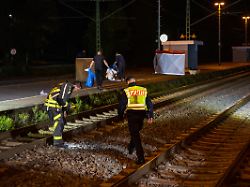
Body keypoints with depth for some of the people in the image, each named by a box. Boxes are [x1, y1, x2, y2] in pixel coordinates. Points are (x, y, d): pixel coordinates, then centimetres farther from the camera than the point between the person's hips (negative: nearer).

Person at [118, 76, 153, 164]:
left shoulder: (127, 91, -3)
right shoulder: (144, 90, 9)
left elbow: (122, 105, -3)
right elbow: (150, 104, 8)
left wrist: (120, 115, 11)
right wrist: (150, 116, 12)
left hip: (131, 115, -4)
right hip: (141, 114, 4)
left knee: (135, 135, 0)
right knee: (136, 132, 28)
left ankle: (141, 158, -5)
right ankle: (131, 147, 44)